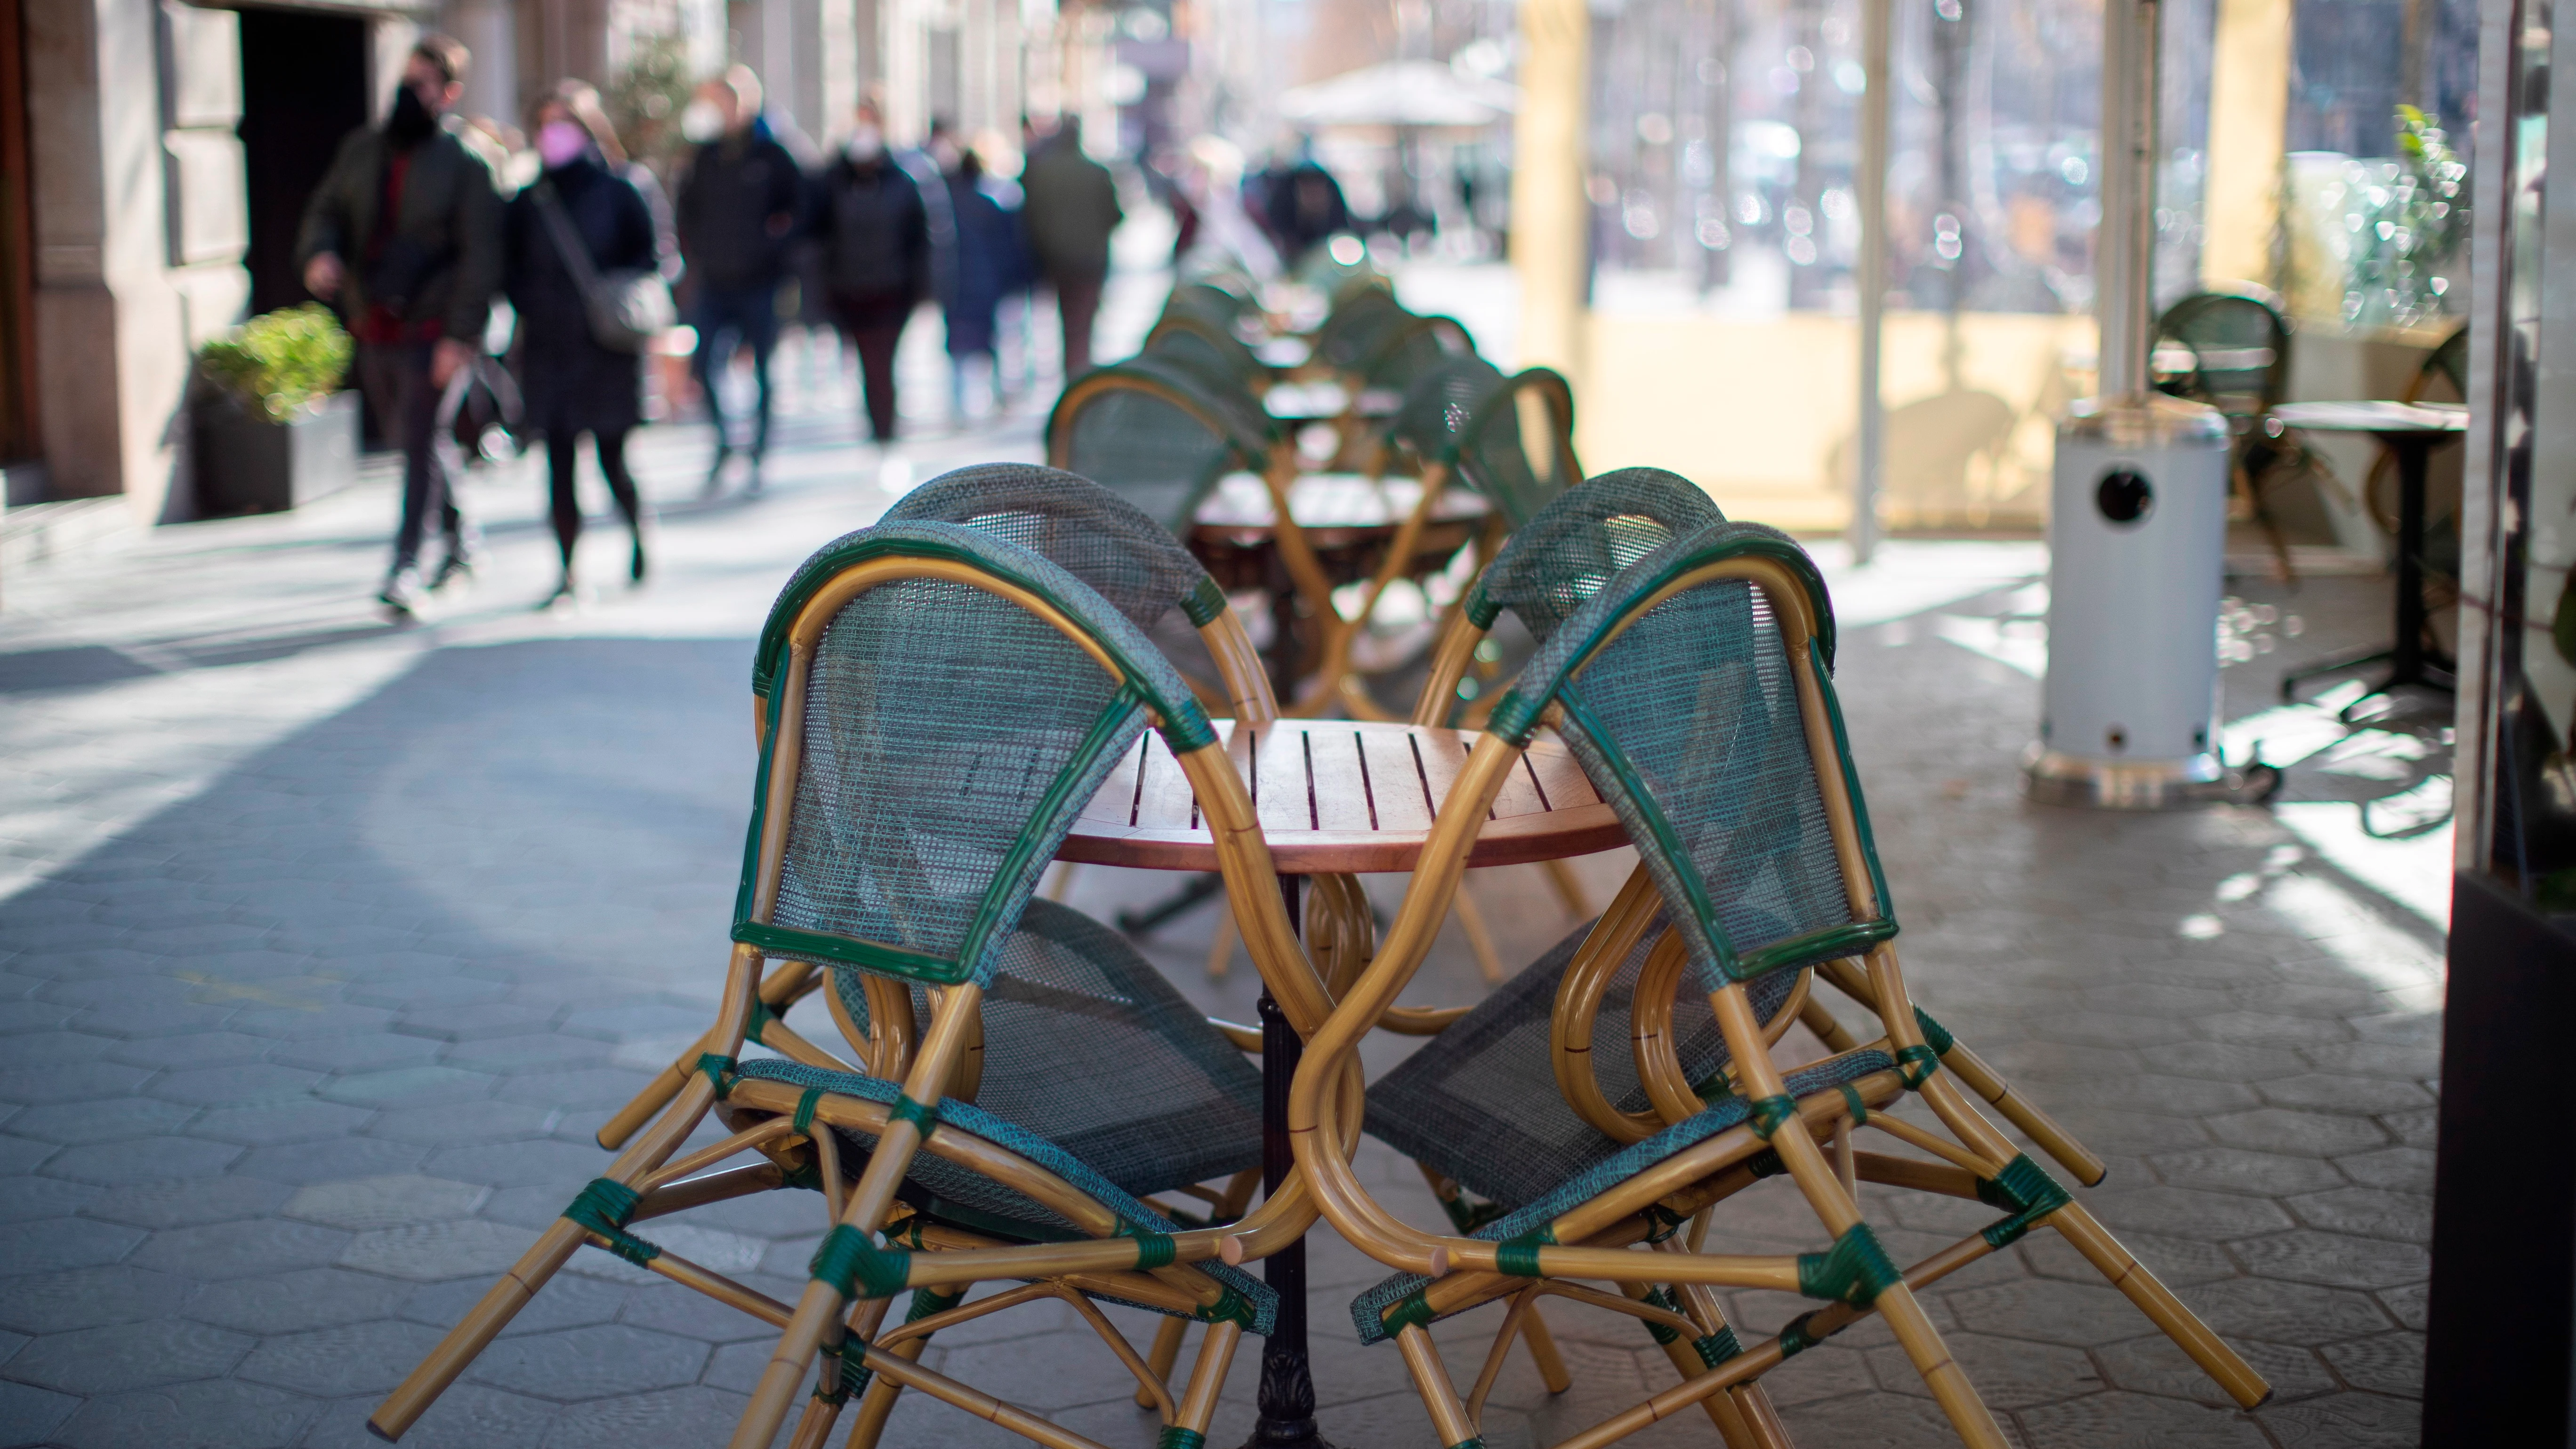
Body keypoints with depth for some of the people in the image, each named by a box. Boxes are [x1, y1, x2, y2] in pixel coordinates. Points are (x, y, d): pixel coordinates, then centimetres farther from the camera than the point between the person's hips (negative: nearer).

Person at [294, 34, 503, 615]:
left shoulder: (465, 164, -8)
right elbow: (325, 211, 15)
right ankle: (460, 537, 33)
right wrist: (319, 252, -9)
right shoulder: (363, 148, 9)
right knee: (411, 443, 15)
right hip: (373, 328, 6)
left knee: (419, 446, -10)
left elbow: (480, 256, -11)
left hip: (431, 329, -6)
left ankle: (406, 568, -8)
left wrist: (461, 336, -18)